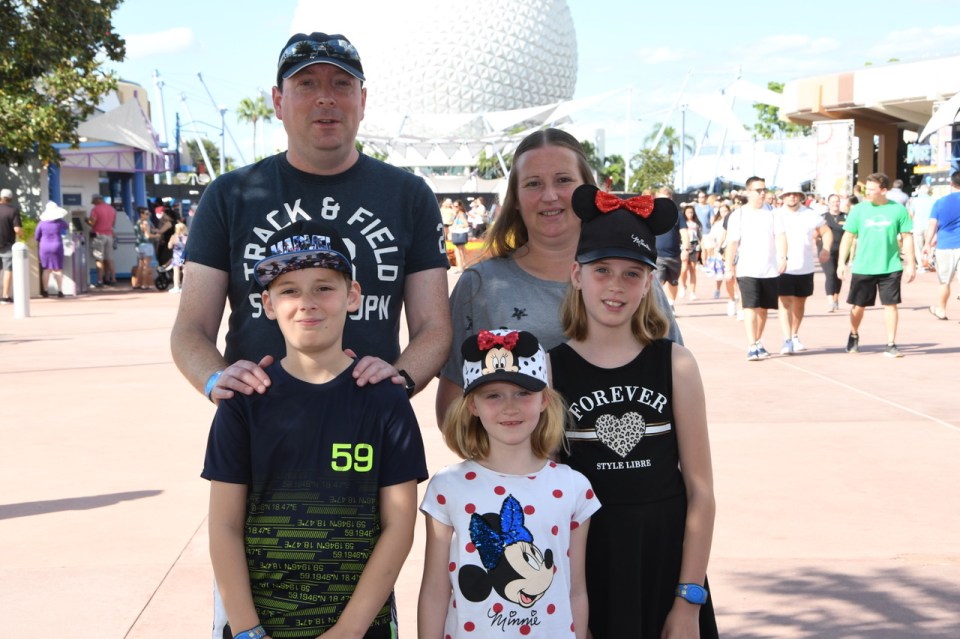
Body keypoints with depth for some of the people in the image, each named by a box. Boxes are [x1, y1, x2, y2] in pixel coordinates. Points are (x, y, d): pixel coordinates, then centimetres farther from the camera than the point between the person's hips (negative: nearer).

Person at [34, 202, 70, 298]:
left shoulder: (42, 223, -7)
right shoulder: (60, 222, -7)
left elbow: (36, 237, 2)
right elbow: (66, 227, 16)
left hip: (44, 247, 1)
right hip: (57, 247, -1)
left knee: (46, 269, 7)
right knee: (58, 269, 5)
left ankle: (45, 291, 8)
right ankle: (60, 290, 3)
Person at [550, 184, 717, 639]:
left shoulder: (675, 365, -3)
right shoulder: (550, 369, -4)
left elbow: (700, 490, -3)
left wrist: (689, 600, -6)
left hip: (666, 566, 1)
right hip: (584, 570, 0)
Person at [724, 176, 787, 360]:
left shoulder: (774, 213, 6)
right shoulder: (738, 215, 1)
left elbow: (780, 236, -4)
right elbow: (732, 243, 0)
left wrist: (783, 257, -18)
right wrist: (729, 266, -6)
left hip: (770, 269, 3)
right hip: (747, 269, -3)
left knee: (763, 308, 10)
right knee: (750, 307, -12)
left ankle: (758, 342, 25)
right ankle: (751, 347, -16)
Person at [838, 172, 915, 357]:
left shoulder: (898, 209, -2)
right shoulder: (859, 209, -1)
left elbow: (907, 238, 3)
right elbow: (848, 236, 3)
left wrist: (911, 264, 0)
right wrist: (842, 262, -2)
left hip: (890, 267, -1)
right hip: (862, 268, 1)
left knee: (890, 305, -1)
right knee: (858, 306, 9)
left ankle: (891, 345, 8)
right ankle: (853, 336, 34)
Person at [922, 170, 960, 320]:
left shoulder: (940, 202, 2)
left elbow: (932, 225, -2)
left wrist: (928, 244, 1)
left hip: (945, 247, 1)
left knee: (944, 281, 16)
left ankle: (941, 310, 30)